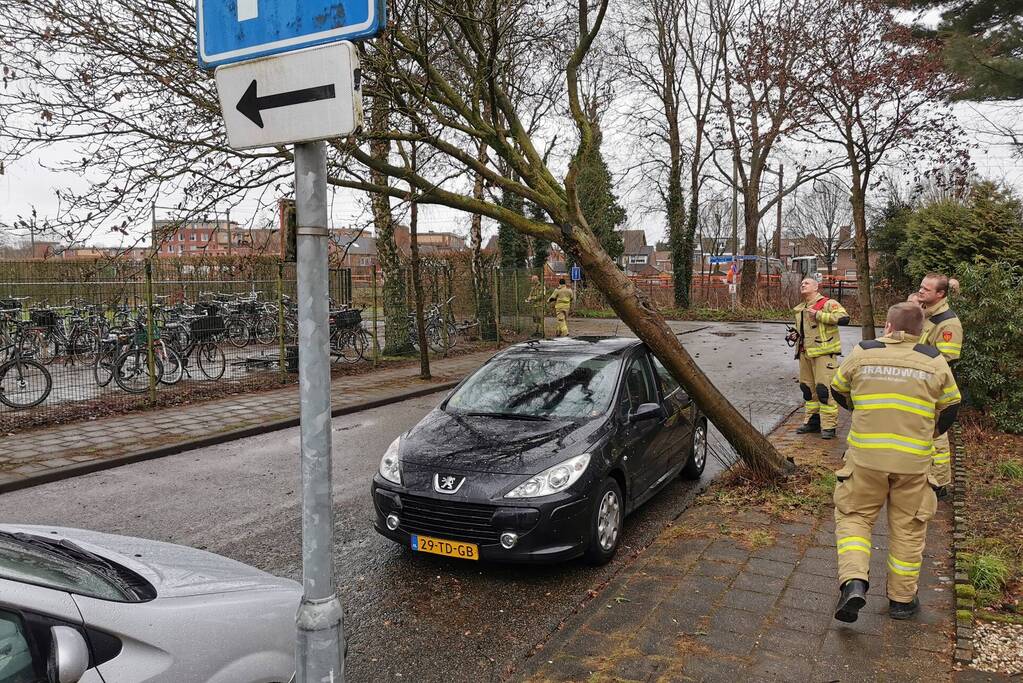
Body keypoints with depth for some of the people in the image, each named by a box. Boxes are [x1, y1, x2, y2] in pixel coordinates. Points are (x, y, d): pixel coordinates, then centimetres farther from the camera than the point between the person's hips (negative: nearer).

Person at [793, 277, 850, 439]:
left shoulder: (828, 303, -6)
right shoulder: (800, 309, 18)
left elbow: (844, 318, -21)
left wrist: (819, 315, -20)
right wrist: (796, 335, 10)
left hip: (823, 353, -8)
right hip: (805, 353, 8)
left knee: (824, 389, -10)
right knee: (808, 388, 13)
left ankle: (828, 426, -2)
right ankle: (812, 421, 25)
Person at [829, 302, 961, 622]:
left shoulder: (861, 354, -2)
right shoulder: (935, 362, 1)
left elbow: (838, 391, 13)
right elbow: (950, 407, 13)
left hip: (865, 456, -1)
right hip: (914, 460, 1)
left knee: (854, 516, 11)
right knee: (908, 528, 14)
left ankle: (853, 582, -8)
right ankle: (902, 599, 25)